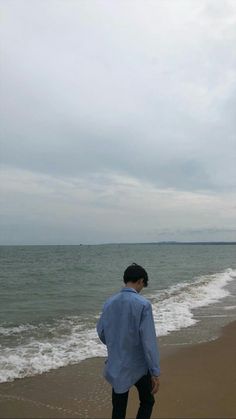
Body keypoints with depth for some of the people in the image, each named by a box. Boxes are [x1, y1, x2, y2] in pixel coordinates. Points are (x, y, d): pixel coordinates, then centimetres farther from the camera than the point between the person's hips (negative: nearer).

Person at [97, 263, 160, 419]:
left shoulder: (109, 302, -2)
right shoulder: (143, 304, -19)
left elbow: (101, 331, 10)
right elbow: (149, 340, -20)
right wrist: (155, 372, -13)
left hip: (116, 366, 4)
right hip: (138, 366, -4)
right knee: (147, 402, 20)